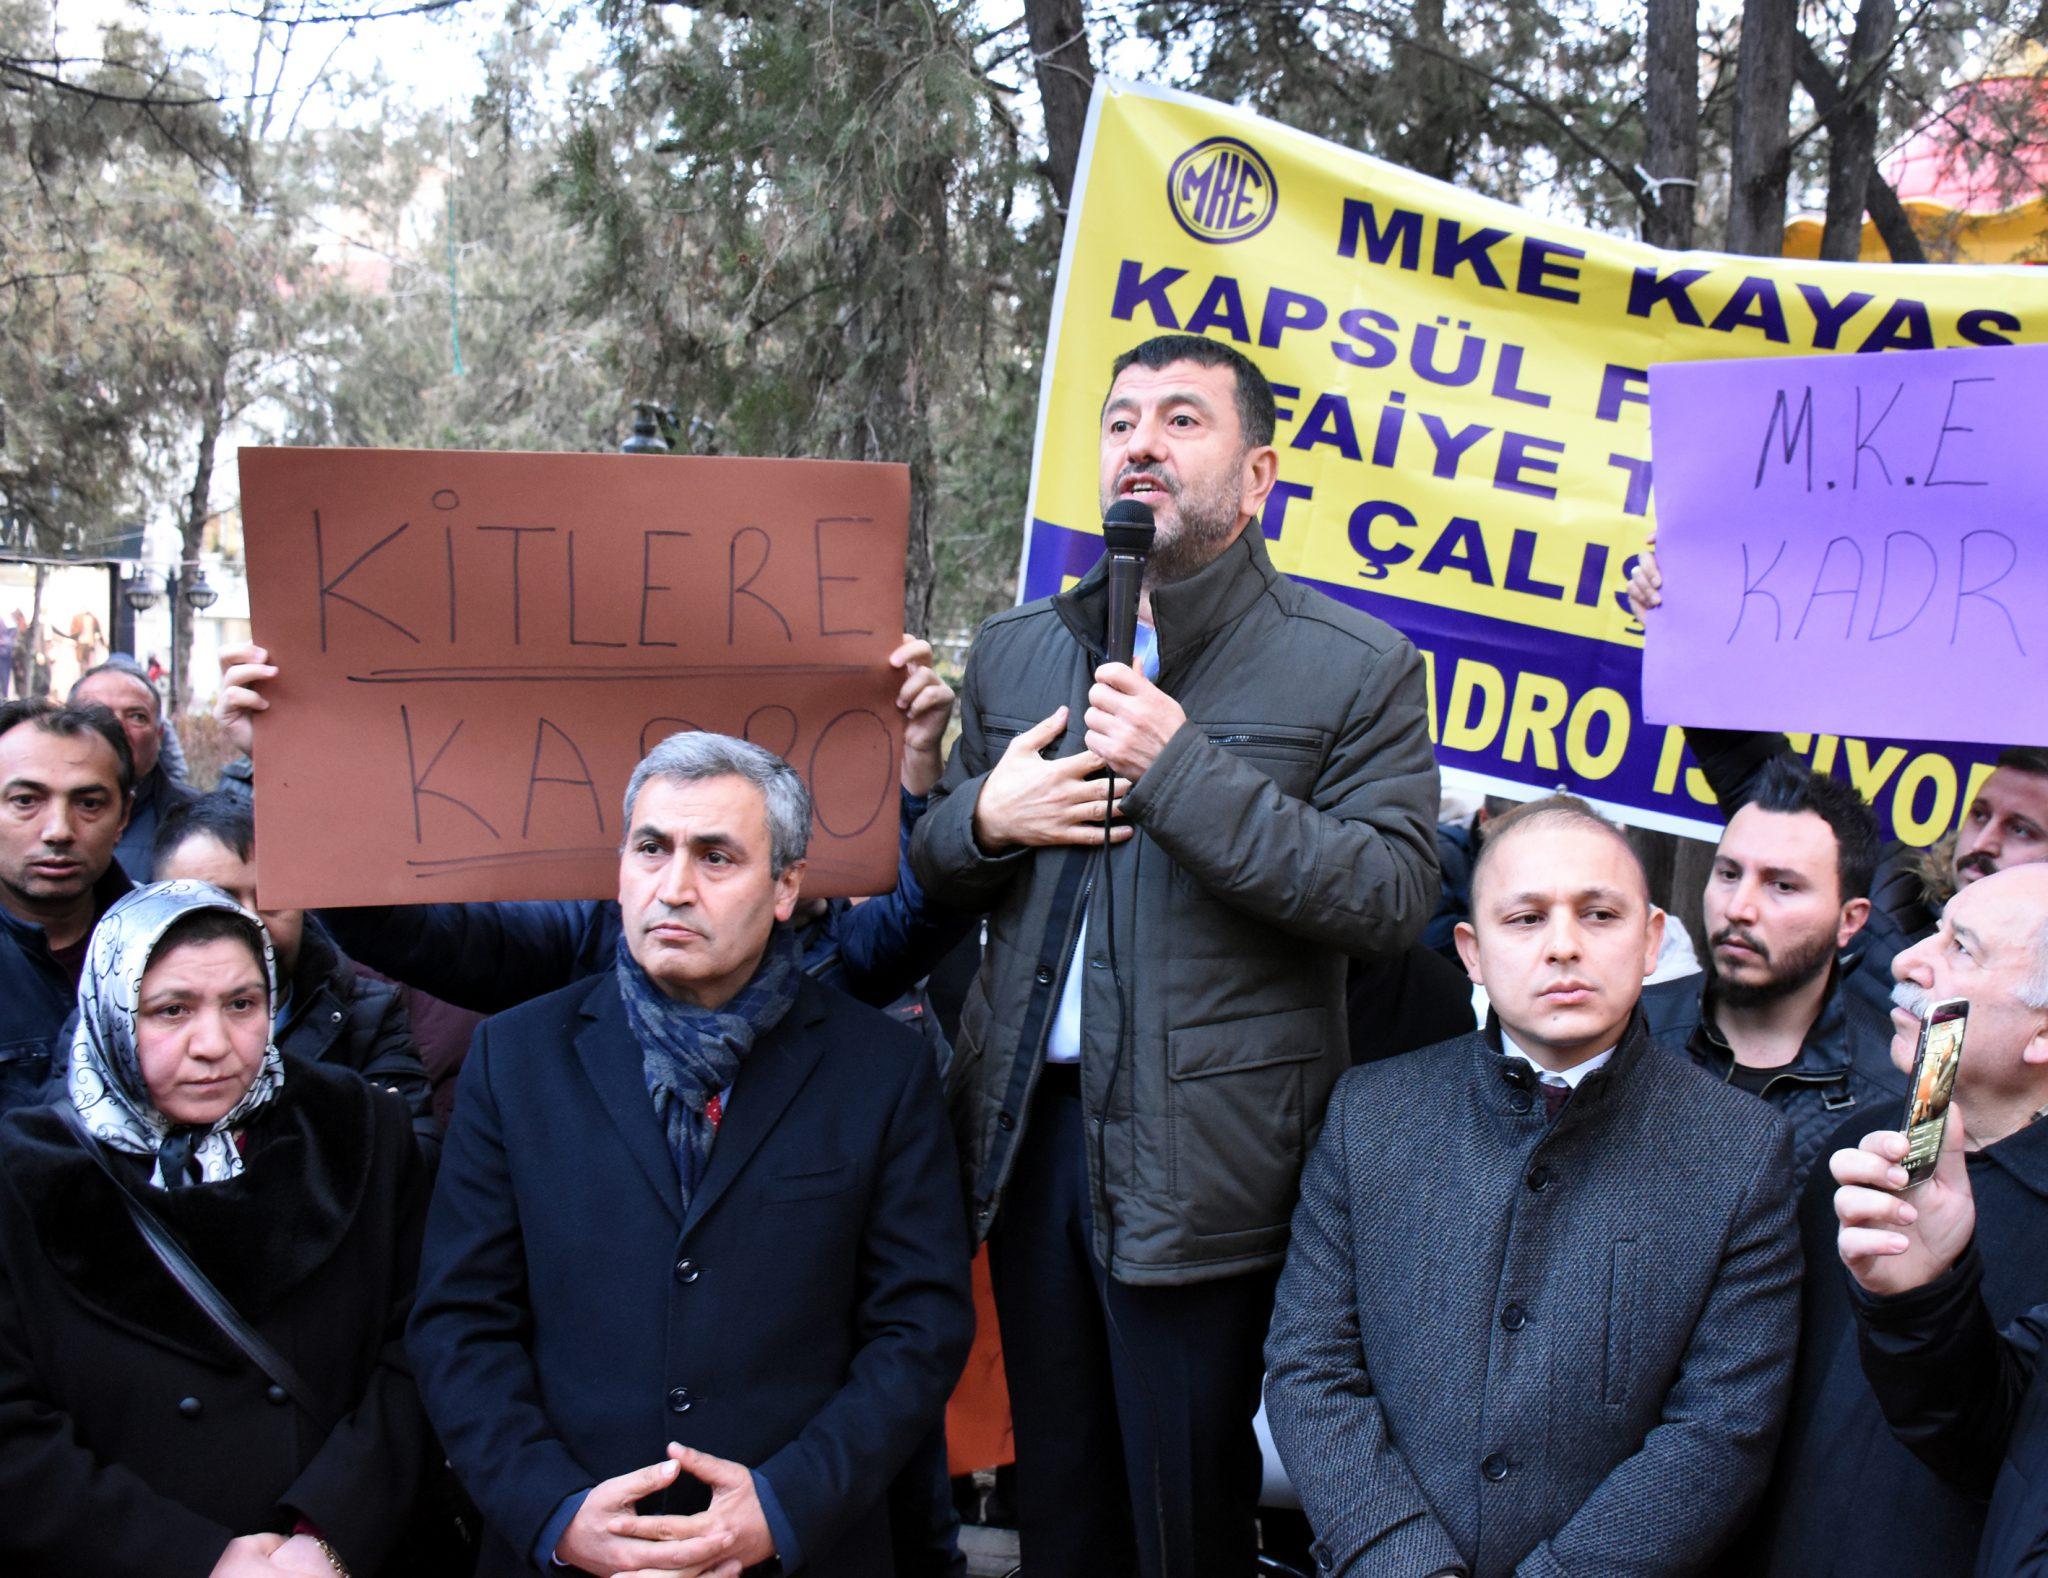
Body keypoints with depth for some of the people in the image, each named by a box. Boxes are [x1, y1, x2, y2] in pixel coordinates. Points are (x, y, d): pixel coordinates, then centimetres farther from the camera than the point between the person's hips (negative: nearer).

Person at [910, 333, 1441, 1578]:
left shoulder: (1356, 668, -4)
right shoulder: (1013, 653, 12)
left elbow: (1394, 895, -15)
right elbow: (932, 872, 19)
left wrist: (1184, 770, -20)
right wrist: (983, 816, -4)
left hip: (1201, 1161, -4)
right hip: (1029, 1134, 5)